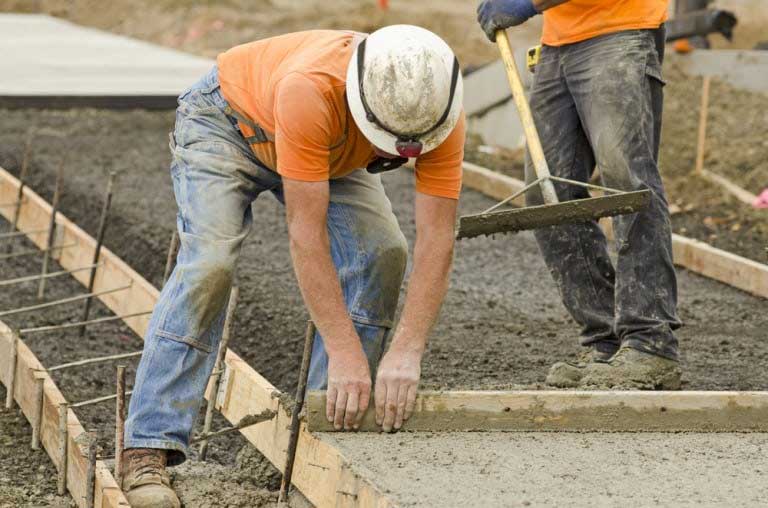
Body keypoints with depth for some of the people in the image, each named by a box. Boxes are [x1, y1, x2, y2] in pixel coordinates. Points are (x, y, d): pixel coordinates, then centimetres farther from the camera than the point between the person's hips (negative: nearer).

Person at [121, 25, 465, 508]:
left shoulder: (439, 110, -32)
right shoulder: (310, 89, -45)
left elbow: (437, 238, -30)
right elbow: (306, 232, -42)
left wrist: (407, 351, -39)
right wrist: (345, 352, -42)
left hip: (332, 154, 5)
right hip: (227, 119, -5)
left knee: (382, 252, -15)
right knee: (208, 263, -24)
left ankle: (332, 428, -4)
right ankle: (149, 448, -23)